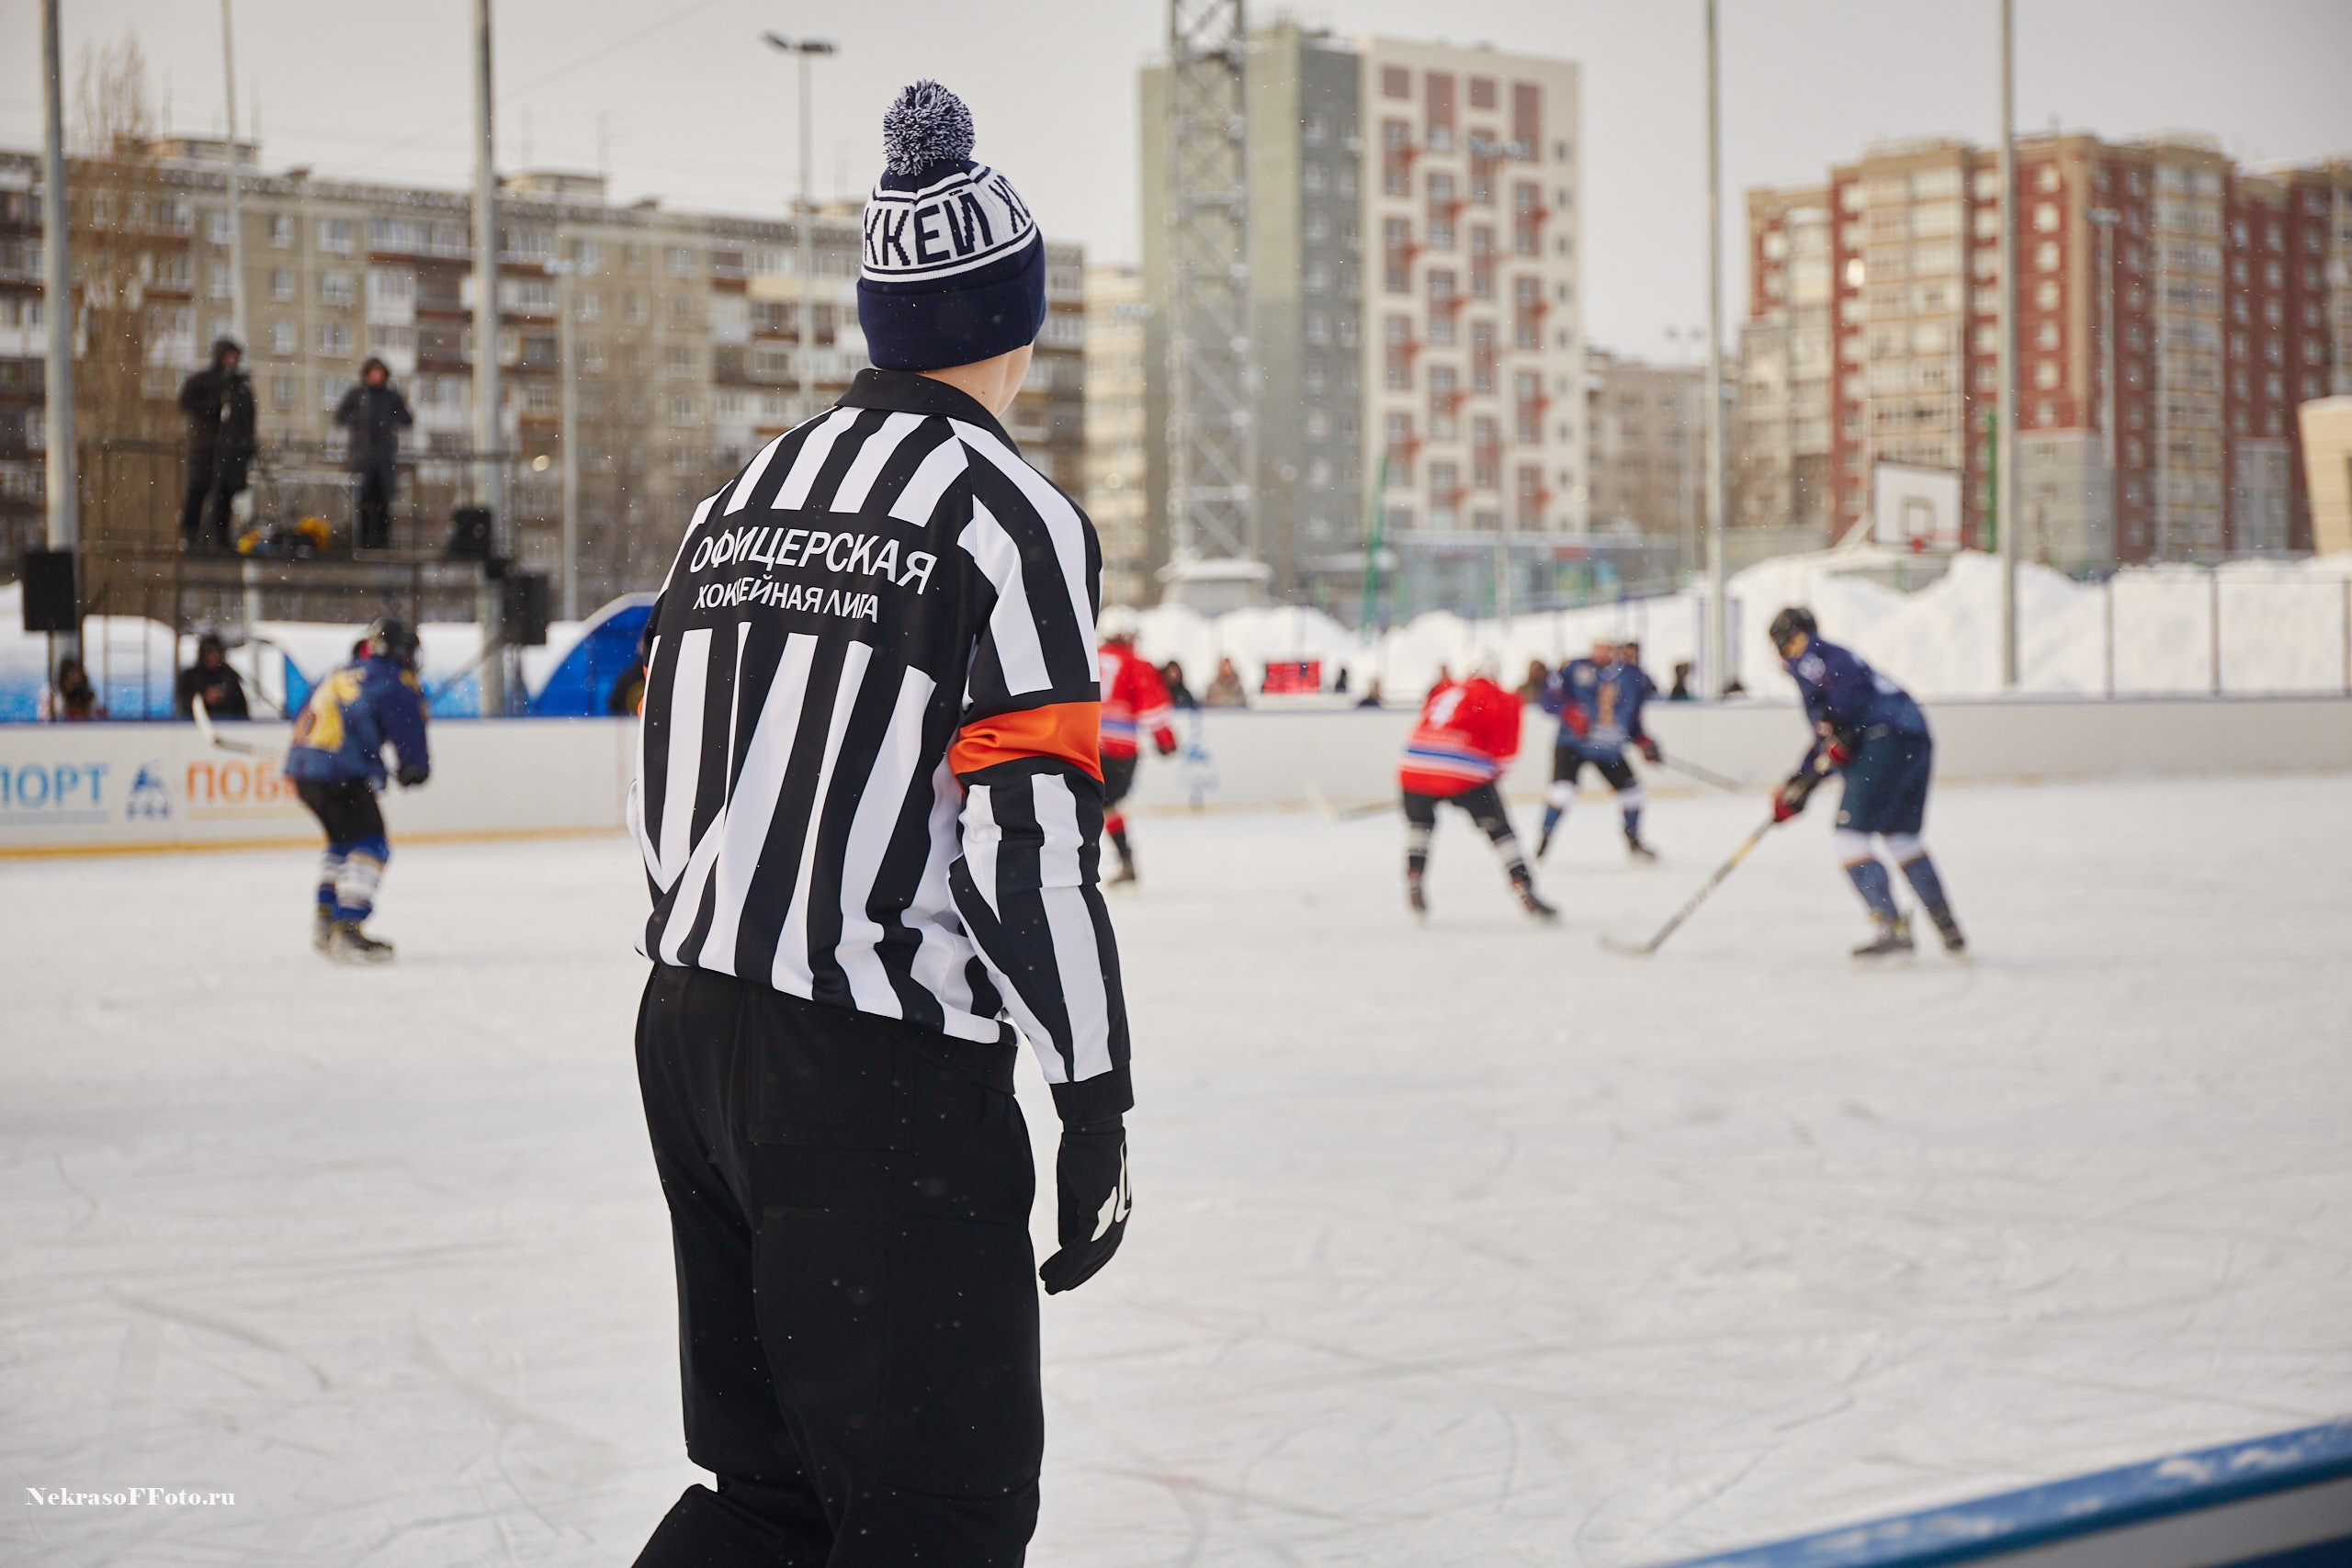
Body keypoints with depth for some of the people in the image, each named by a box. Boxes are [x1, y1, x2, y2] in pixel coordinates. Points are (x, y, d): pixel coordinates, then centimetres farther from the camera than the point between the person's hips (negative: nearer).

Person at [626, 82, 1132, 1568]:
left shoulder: (748, 494, 13)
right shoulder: (1013, 513, -10)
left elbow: (670, 797, 15)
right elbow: (1029, 837, -18)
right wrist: (1098, 1093, -11)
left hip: (690, 1036, 8)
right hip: (879, 1075, -8)